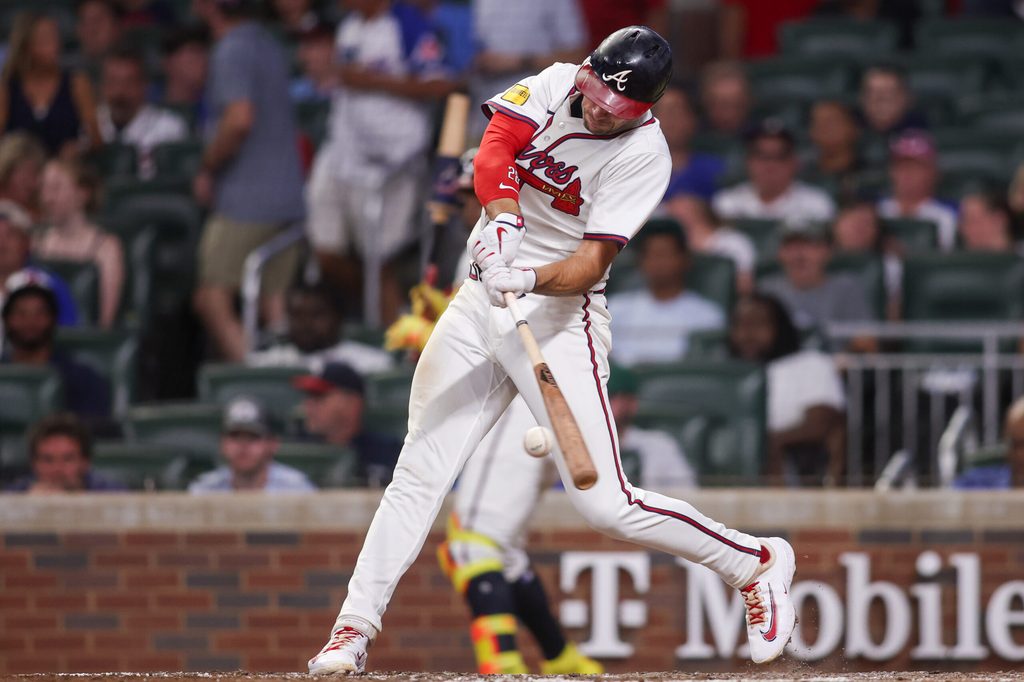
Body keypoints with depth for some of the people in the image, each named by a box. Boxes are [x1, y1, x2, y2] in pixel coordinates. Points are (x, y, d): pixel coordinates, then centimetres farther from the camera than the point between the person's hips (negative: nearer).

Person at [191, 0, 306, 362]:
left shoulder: (233, 51, -12)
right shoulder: (269, 45, 17)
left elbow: (240, 119, -25)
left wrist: (207, 168, -11)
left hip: (245, 197, -9)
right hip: (287, 197, 9)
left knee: (212, 300, -7)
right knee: (275, 304, 9)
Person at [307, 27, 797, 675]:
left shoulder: (645, 154, -14)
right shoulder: (557, 86, -1)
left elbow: (591, 265, -21)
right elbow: (494, 149, -18)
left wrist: (530, 279, -40)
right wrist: (503, 219, -36)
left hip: (561, 315, -5)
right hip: (482, 304, 5)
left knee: (605, 503, -11)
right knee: (418, 474, 1)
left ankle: (756, 563, 7)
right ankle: (354, 630, 7)